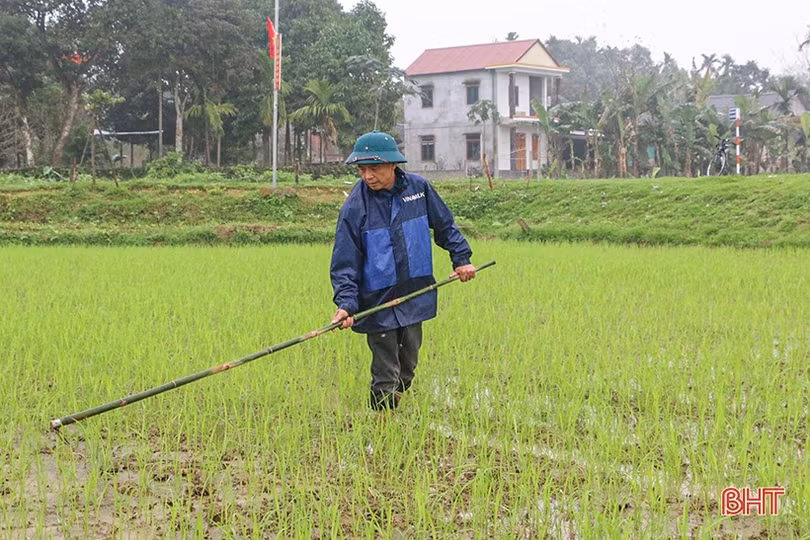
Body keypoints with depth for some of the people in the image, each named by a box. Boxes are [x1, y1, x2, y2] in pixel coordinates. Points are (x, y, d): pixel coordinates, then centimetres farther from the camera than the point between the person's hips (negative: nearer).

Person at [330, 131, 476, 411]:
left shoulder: (418, 187, -2)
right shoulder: (355, 206, -12)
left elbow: (444, 225, 15)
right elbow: (345, 263, -11)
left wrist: (461, 258, 14)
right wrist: (346, 303, -21)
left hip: (415, 298, 4)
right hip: (378, 303, -4)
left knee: (408, 366, 15)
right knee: (386, 376, -4)